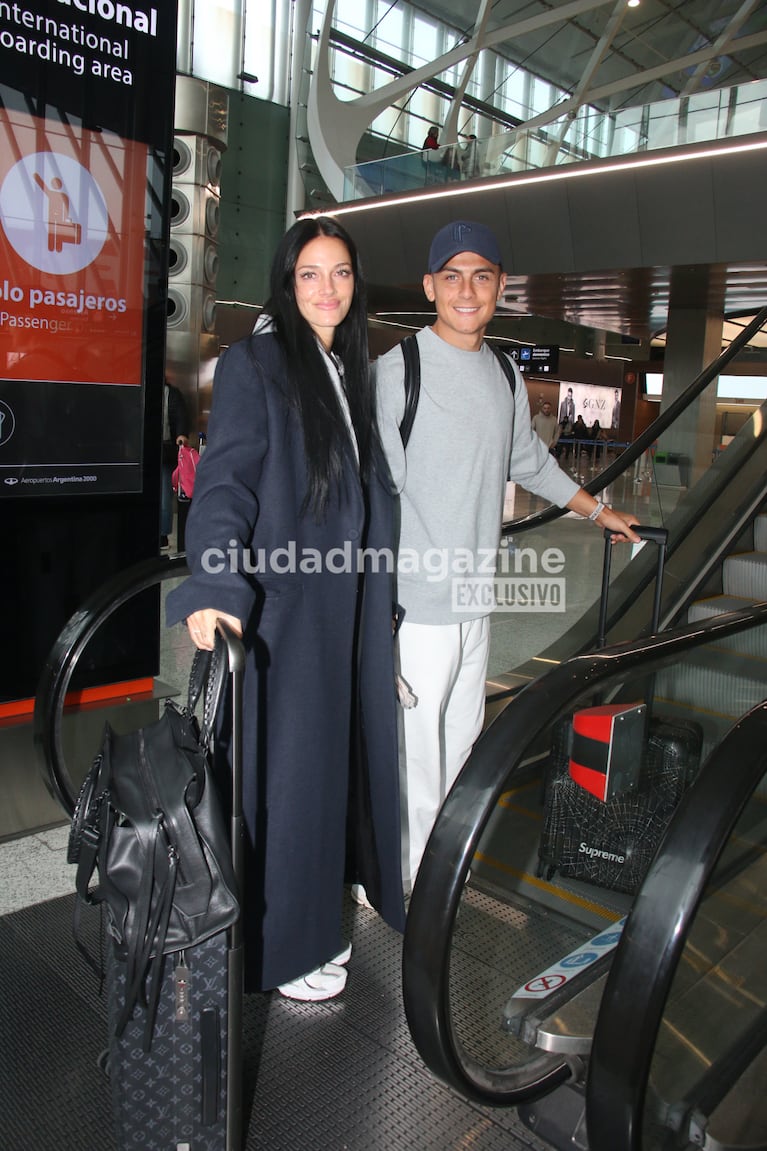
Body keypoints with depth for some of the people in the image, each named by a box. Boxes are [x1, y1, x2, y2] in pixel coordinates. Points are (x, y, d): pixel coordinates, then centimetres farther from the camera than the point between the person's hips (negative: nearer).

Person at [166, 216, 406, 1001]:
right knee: (286, 766, 1)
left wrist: (382, 601, 19)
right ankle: (282, 946, 19)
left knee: (344, 751, 15)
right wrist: (216, 590, -31)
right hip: (279, 599, -7)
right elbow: (224, 484, -16)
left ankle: (318, 914, 36)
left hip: (347, 600, 8)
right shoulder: (253, 364, -7)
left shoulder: (351, 369, 16)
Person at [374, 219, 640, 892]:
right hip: (416, 601, -7)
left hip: (478, 596, 7)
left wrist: (599, 512, 37)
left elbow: (530, 462, 27)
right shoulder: (398, 370, -9)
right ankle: (415, 878, 17)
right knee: (416, 740, -1)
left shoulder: (507, 377, 12)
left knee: (464, 735, 16)